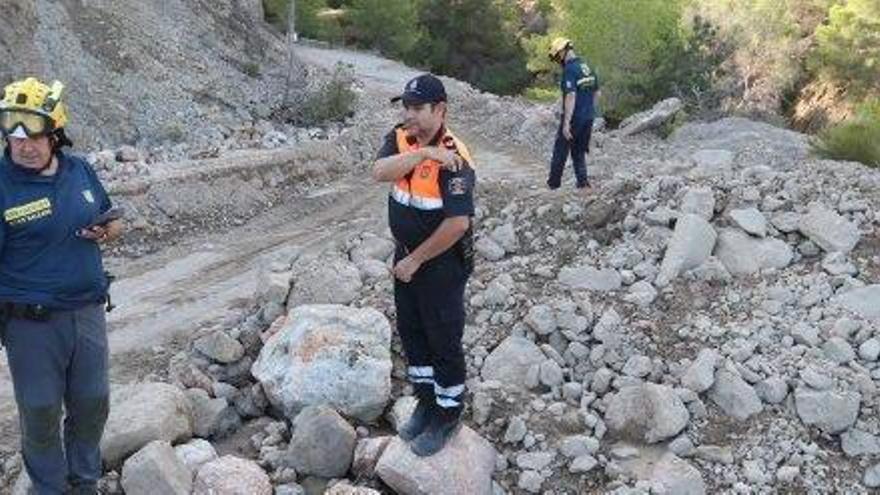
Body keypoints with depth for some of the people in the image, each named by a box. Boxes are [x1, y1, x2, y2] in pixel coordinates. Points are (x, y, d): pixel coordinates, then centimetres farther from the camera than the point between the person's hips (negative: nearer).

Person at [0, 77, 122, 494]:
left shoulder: (80, 171, 2)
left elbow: (113, 221, 16)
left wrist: (106, 230, -8)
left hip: (88, 312, 5)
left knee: (91, 403, 18)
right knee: (41, 413, 11)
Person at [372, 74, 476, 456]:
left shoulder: (454, 159, -24)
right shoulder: (400, 139, -3)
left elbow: (457, 224, -28)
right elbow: (379, 172, -21)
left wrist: (415, 261, -19)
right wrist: (422, 153, -32)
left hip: (442, 264, -7)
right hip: (406, 257, 8)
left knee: (443, 341, 7)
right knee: (410, 332, 20)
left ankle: (447, 415, 26)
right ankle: (426, 401, 40)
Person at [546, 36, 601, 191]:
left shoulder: (569, 70, -17)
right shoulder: (588, 68, 10)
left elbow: (571, 97, -24)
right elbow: (597, 93, 16)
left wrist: (566, 123, -25)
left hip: (574, 119, -7)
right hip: (588, 118, 7)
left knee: (560, 152, 7)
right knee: (579, 153, 15)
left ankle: (553, 184, 16)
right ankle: (583, 183, 7)